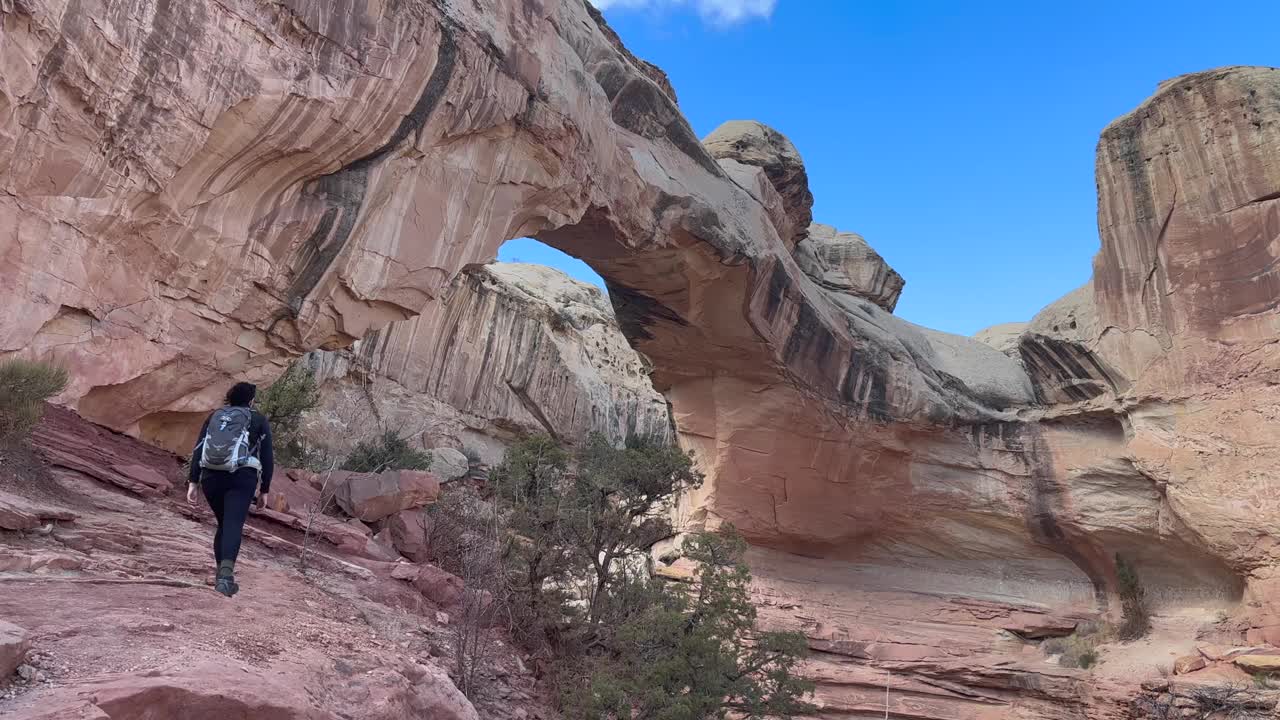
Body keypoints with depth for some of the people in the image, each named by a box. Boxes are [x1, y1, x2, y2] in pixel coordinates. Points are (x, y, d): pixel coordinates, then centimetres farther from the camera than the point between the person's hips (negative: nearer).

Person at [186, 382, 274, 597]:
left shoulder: (214, 416, 18)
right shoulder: (259, 420, 10)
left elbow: (197, 451, 8)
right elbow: (267, 458, 5)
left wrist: (193, 483, 7)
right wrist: (264, 490, 10)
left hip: (211, 477, 4)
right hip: (242, 477, -4)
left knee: (223, 524, 20)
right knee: (233, 525, -11)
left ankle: (221, 574, 23)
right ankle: (226, 573, -31)